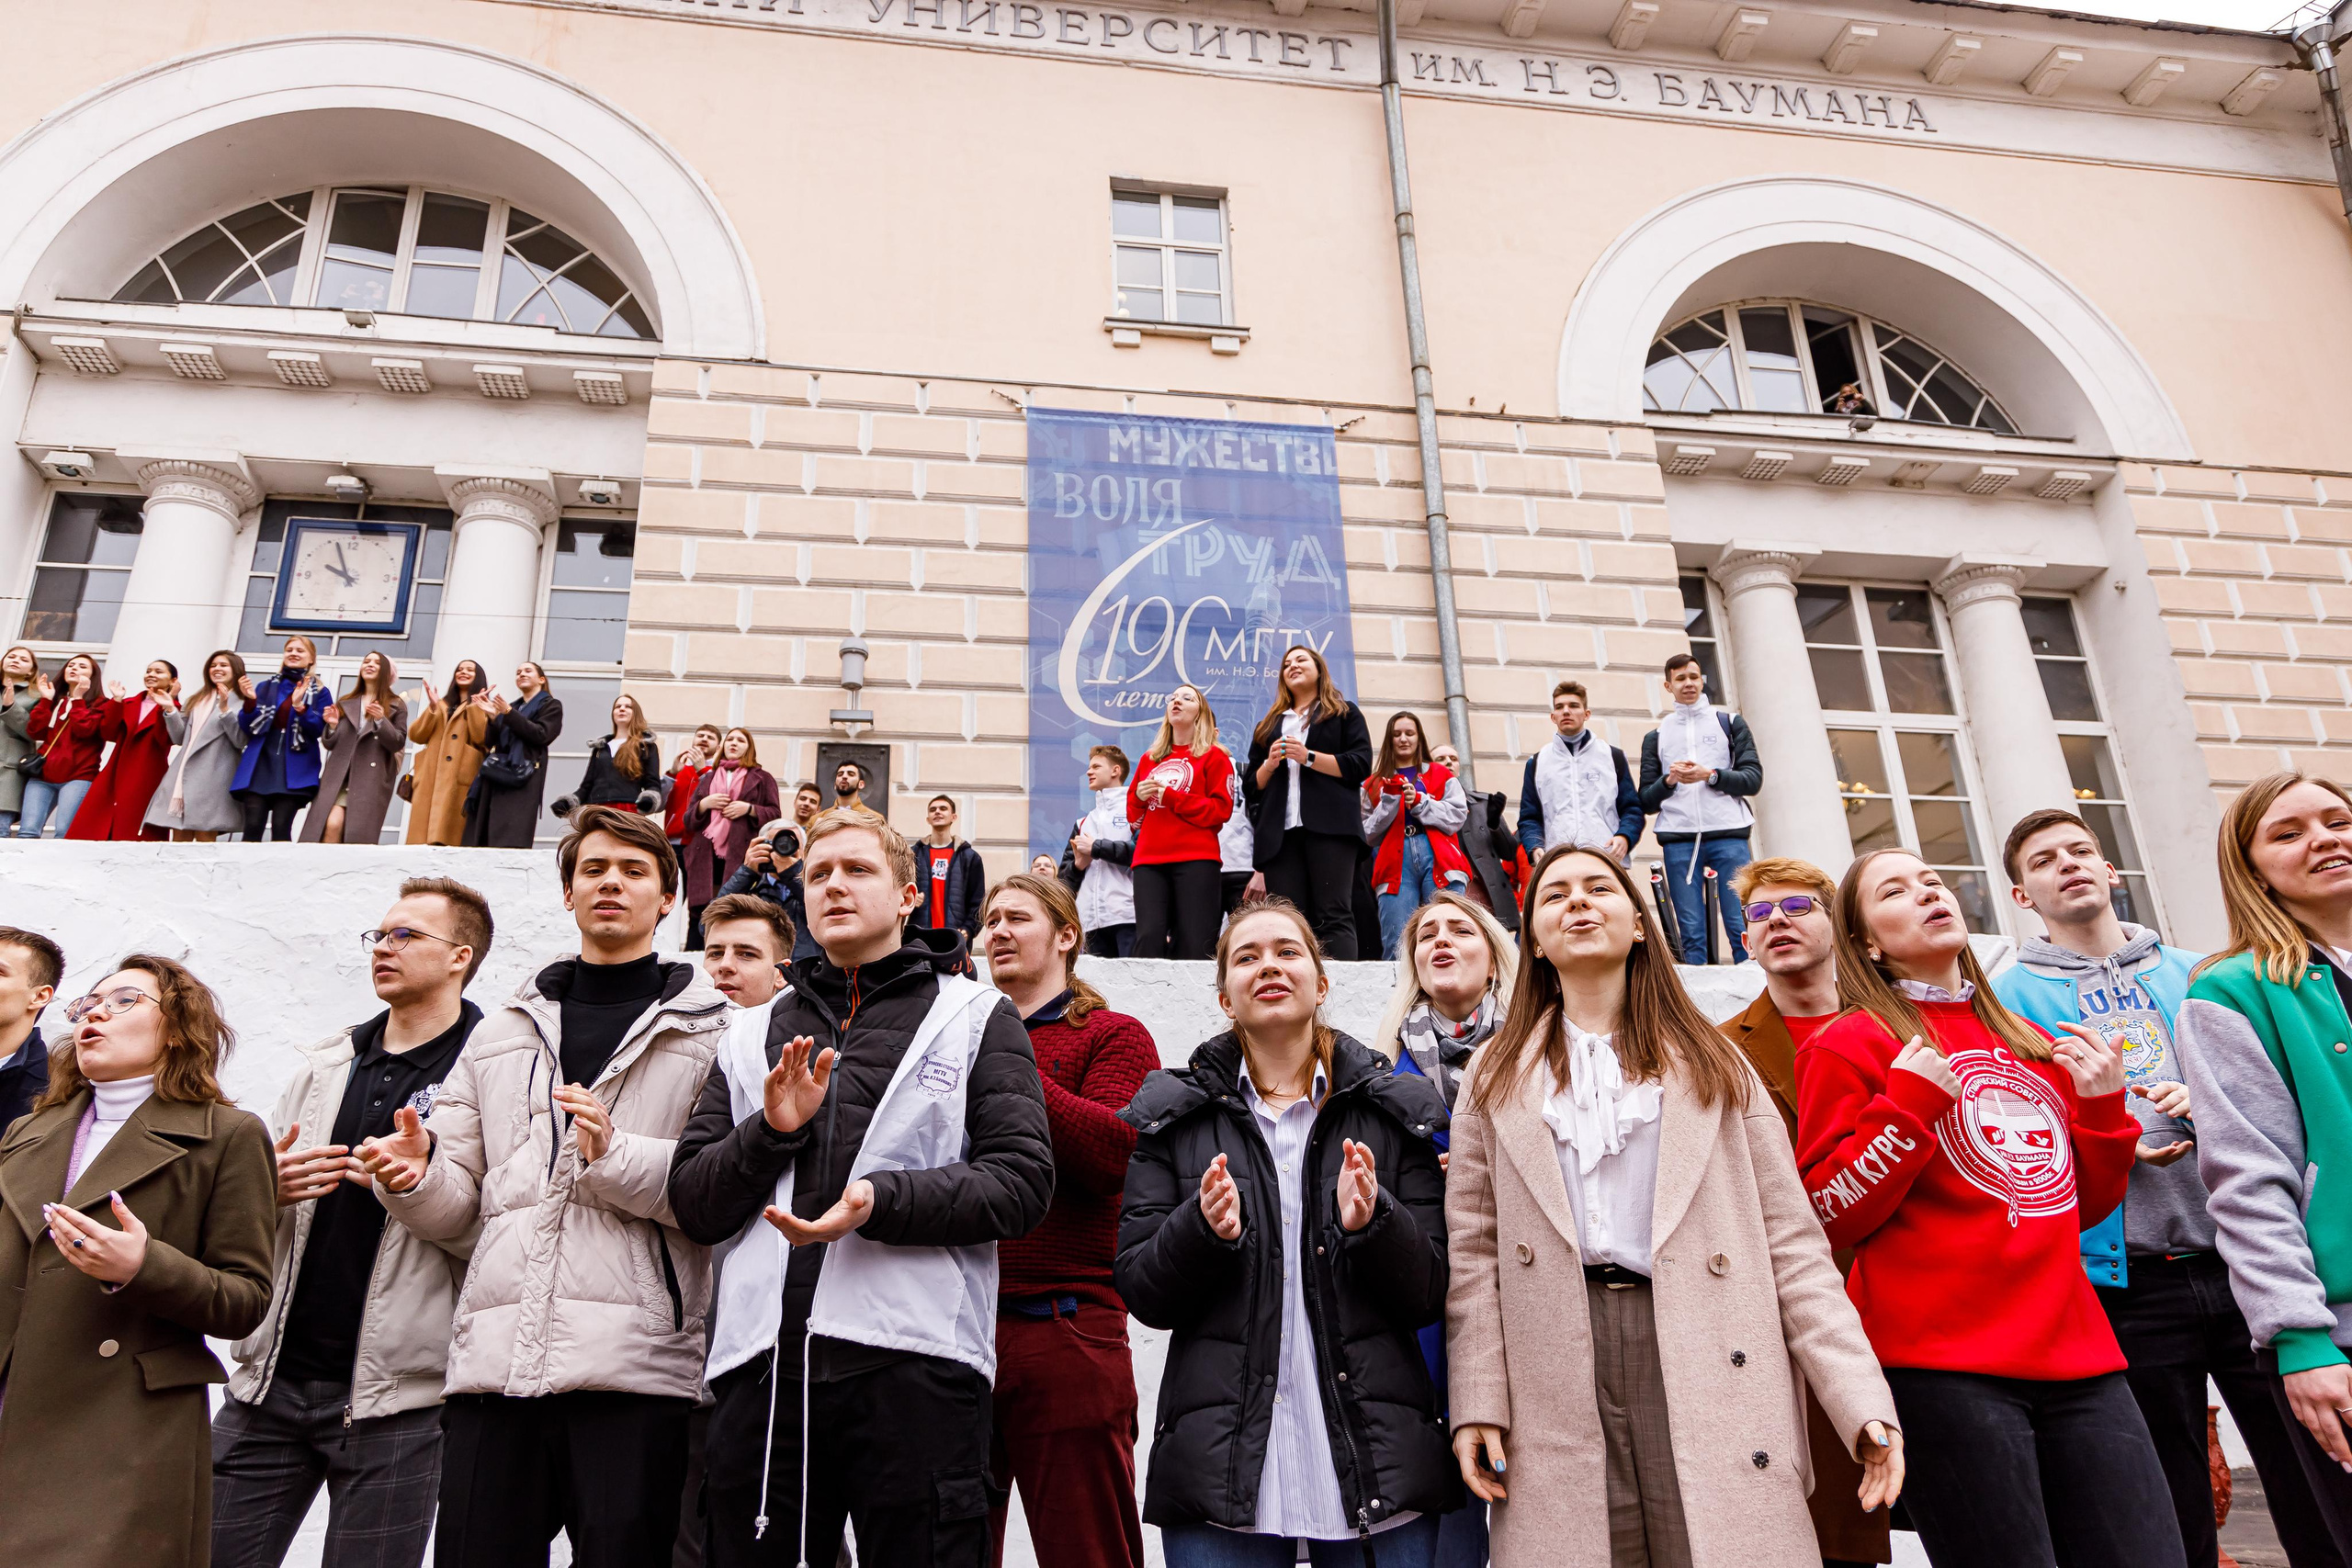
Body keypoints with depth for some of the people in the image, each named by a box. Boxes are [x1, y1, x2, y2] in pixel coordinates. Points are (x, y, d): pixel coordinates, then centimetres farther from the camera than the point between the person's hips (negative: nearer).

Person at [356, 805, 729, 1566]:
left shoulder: (711, 1030, 5)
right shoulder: (502, 1032, 21)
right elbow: (458, 1206, 18)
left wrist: (617, 1157, -17)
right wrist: (415, 1179, -3)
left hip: (637, 1364, -4)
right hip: (494, 1360, 4)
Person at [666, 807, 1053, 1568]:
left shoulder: (977, 1018, 7)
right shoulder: (754, 1039, 18)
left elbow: (1022, 1181, -4)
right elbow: (693, 1204, 12)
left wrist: (881, 1200, -18)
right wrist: (771, 1130, -6)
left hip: (914, 1369, -3)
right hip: (762, 1370, 4)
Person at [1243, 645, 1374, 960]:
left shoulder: (1344, 713, 17)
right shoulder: (1268, 725, 27)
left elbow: (1361, 765, 2)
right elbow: (1251, 786, 24)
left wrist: (1309, 757, -6)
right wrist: (1269, 764, 3)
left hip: (1329, 826, -4)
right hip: (1281, 831, 4)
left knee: (1334, 916, -15)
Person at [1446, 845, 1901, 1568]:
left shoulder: (1713, 1065, 12)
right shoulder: (1497, 1080, 13)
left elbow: (1790, 1240, 6)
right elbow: (1473, 1249, 7)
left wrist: (1860, 1397, -4)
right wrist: (1478, 1405, -1)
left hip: (1706, 1369, 0)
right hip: (1557, 1393, 0)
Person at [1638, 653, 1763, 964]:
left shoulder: (1730, 723, 15)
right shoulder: (1655, 736, 19)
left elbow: (1753, 778, 5)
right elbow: (1646, 801, 14)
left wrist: (1710, 775, -9)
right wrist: (1669, 780, -5)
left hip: (1728, 834, -1)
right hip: (1678, 838, 1)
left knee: (1741, 927, -8)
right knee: (1691, 933, -2)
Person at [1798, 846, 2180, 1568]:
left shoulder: (2034, 1045, 19)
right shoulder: (1848, 1043, 0)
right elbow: (1826, 1219, -5)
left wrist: (2103, 1105, 10)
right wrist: (1909, 1105, -14)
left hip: (2074, 1354, 6)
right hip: (1940, 1365, -6)